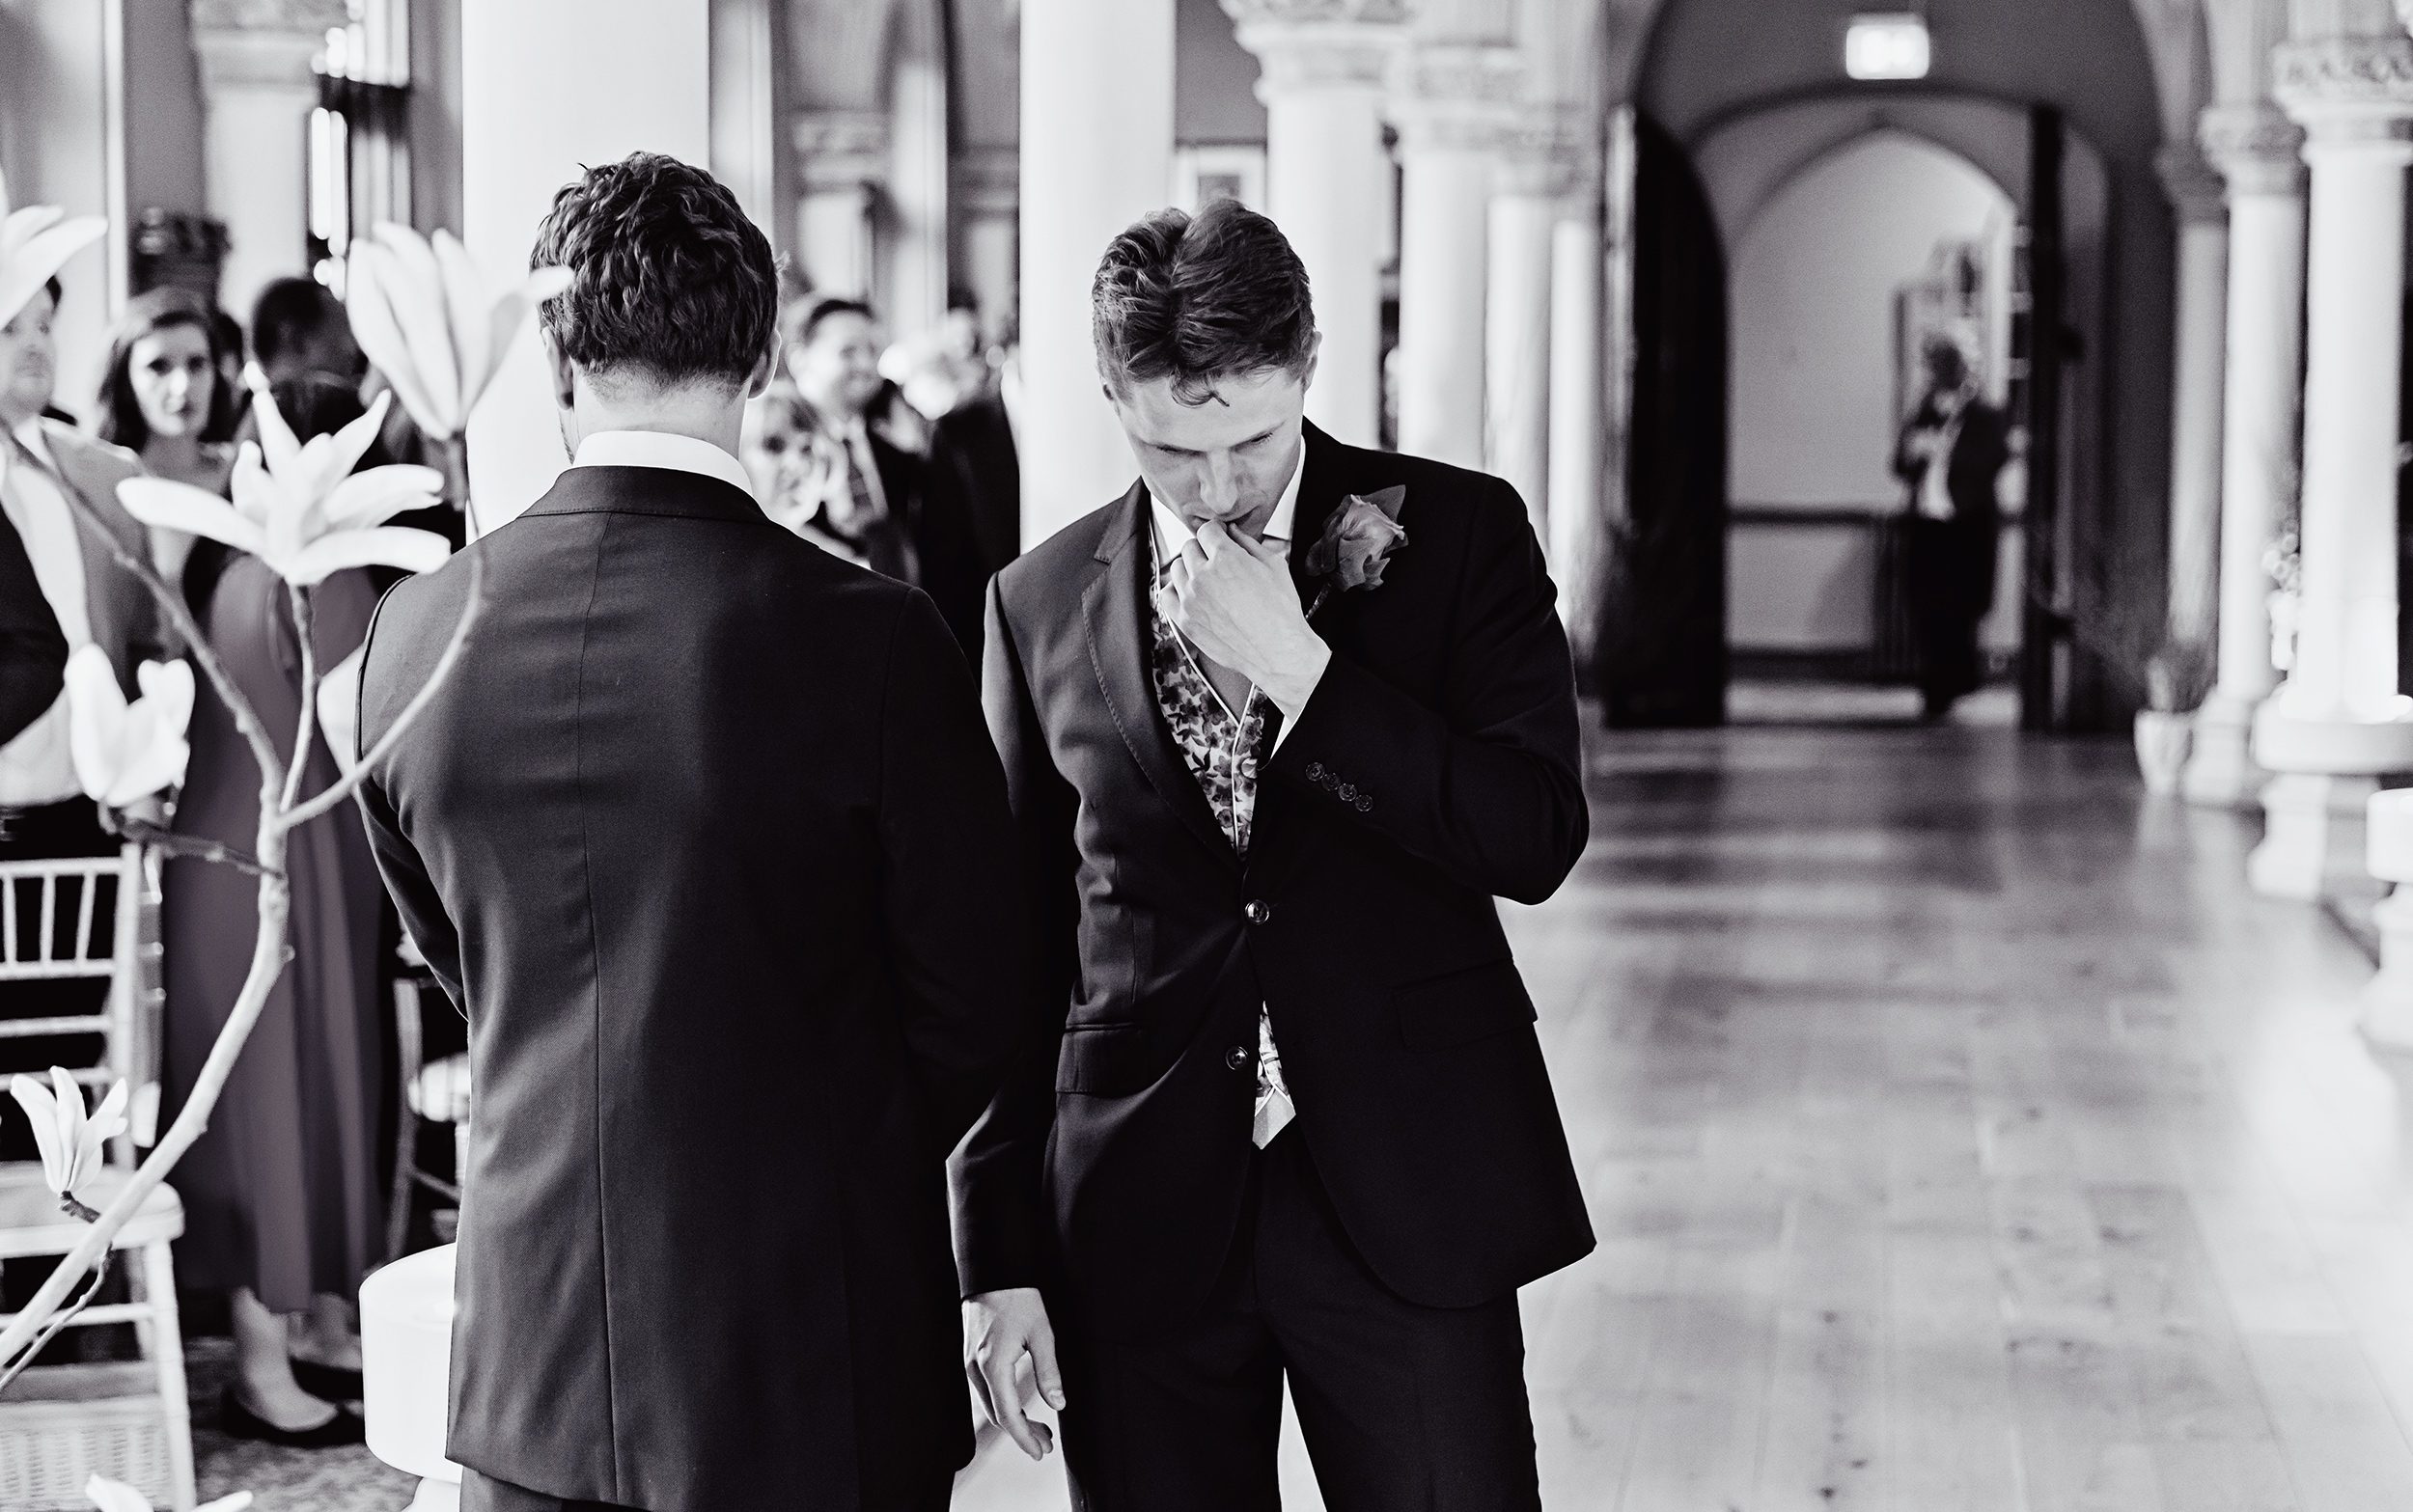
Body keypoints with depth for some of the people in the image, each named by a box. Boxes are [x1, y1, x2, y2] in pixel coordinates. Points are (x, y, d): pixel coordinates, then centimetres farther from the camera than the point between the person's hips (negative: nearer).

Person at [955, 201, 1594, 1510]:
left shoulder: (1457, 533, 1)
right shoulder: (1041, 603, 5)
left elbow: (1537, 839, -8)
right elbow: (1013, 947, 8)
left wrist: (1298, 668, -16)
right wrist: (998, 1254, 5)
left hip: (1408, 1197, -1)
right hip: (1139, 1218, 2)